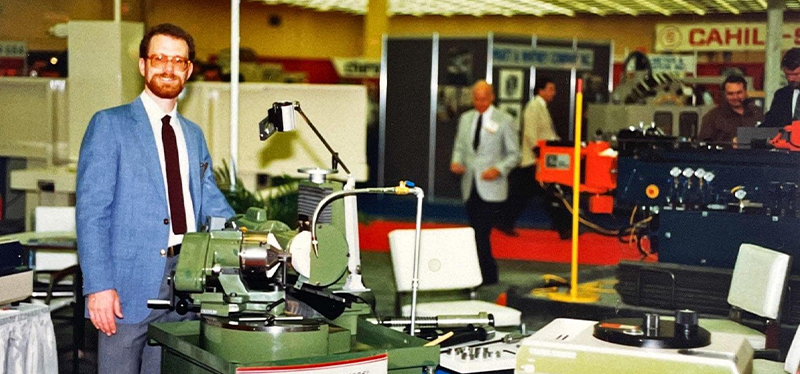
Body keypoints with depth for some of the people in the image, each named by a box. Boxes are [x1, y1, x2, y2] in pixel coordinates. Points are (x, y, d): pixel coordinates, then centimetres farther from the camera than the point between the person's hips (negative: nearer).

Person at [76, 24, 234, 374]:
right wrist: (99, 285, -16)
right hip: (131, 281, -5)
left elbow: (211, 204, 16)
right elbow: (91, 210, -7)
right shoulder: (110, 125, -2)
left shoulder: (193, 135, 17)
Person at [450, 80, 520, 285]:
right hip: (470, 186, 5)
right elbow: (459, 147, 19)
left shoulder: (505, 121, -2)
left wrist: (498, 169, -17)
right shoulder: (465, 119, 12)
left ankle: (487, 278, -8)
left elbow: (514, 154, 0)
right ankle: (489, 276, 22)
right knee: (477, 234, 10)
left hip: (491, 188, -5)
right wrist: (456, 162, -3)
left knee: (482, 234, -14)